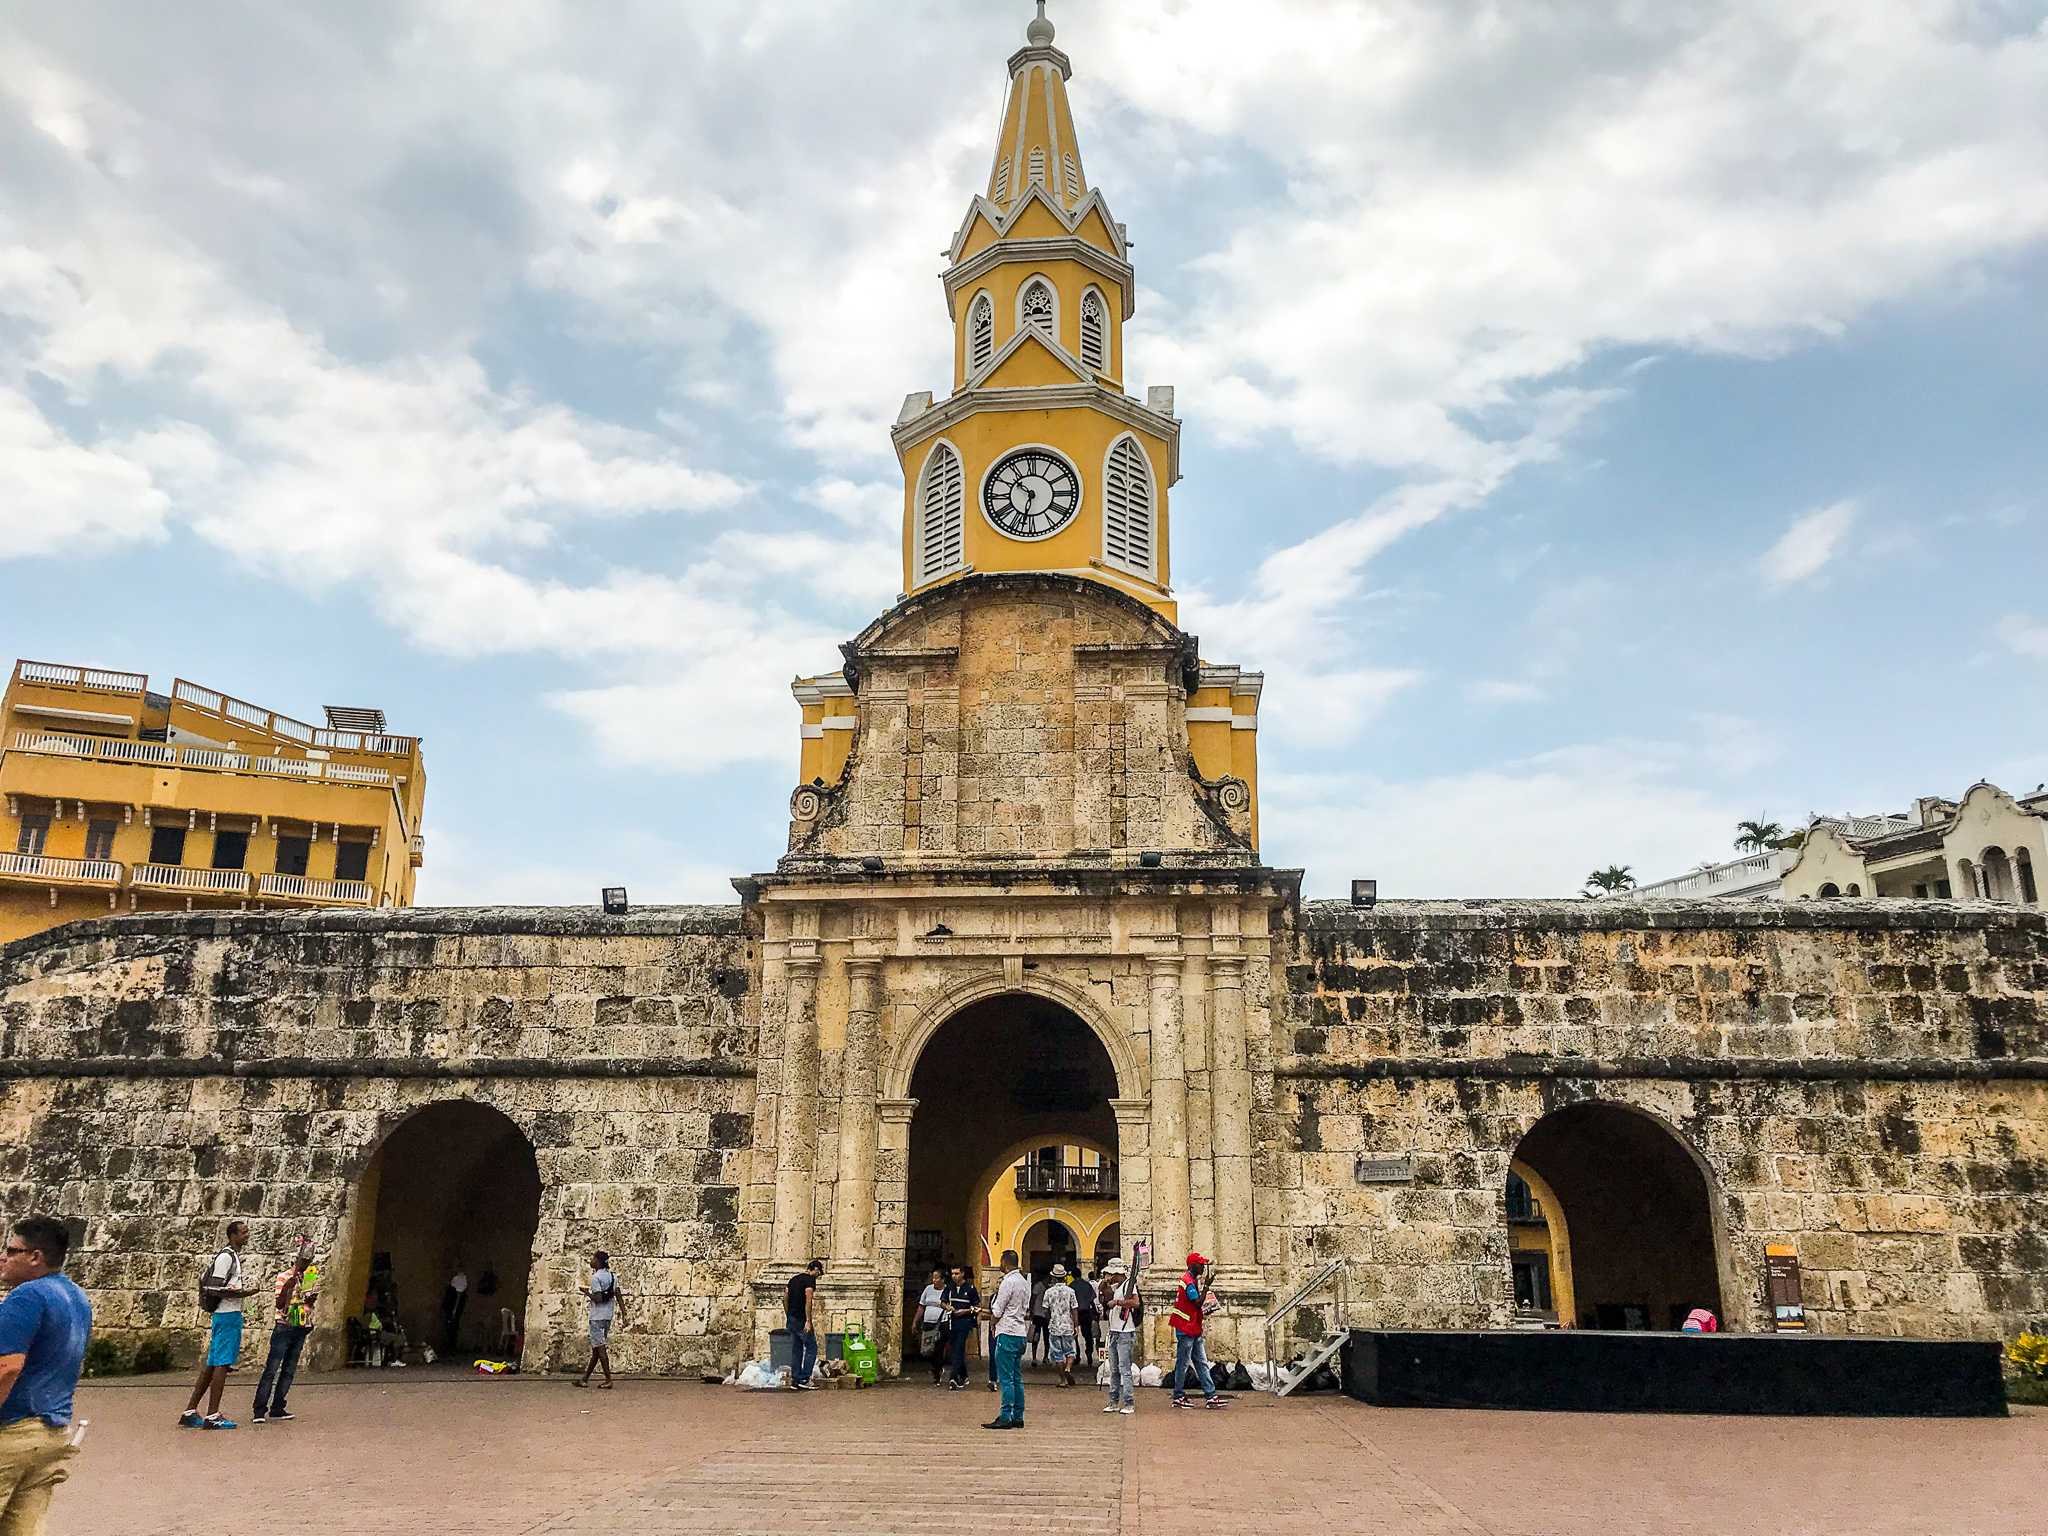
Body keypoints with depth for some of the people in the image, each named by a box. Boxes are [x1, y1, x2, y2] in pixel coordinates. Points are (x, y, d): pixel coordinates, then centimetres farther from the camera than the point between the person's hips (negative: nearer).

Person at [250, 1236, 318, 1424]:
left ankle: (277, 1408, 12)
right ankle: (259, 1410, -5)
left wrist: (312, 1298, 0)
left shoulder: (310, 1276, 12)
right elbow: (279, 1304, -13)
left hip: (301, 1329, 6)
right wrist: (287, 1287, -27)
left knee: (289, 1371, 7)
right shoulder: (284, 1276, -7)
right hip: (284, 1327, -6)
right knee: (271, 1369, -8)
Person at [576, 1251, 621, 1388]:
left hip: (597, 1317, -8)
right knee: (596, 1348, 13)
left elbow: (598, 1299, -19)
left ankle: (608, 1380, -7)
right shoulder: (613, 1276, 10)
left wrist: (587, 1292, -5)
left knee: (600, 1348, -5)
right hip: (608, 1316, 8)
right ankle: (585, 1379, 21)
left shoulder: (595, 1278, -13)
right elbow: (618, 1295, 7)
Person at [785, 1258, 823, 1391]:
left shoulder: (794, 1279, 16)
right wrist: (808, 1321, -23)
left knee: (796, 1350, 12)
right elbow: (808, 1300, -20)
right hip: (801, 1319, -8)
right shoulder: (810, 1279, -10)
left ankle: (795, 1381, 12)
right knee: (811, 1348, 1)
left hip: (791, 1319, 8)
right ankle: (804, 1379, -4)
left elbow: (785, 1299, 19)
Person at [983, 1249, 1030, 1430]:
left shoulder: (1008, 1282, -13)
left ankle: (1005, 1418, -7)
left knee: (1006, 1379, -7)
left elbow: (997, 1312, -10)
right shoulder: (1025, 1282, 14)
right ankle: (1018, 1417, 13)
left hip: (1007, 1333, -9)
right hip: (1021, 1333, 9)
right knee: (1017, 1378, 11)